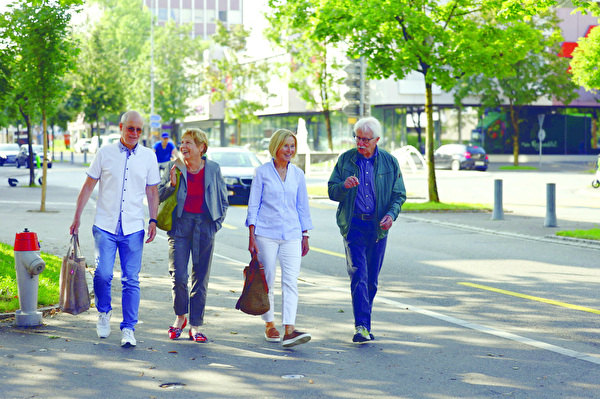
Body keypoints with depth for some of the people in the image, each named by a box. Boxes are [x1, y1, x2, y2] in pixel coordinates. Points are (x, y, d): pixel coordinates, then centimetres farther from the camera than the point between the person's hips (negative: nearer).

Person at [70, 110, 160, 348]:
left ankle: (128, 329, 4)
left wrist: (153, 220, 2)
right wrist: (77, 217, 6)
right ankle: (103, 312, 18)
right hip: (105, 225, -1)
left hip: (133, 228, 1)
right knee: (103, 273, -10)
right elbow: (88, 186, 8)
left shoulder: (148, 157, 7)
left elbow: (152, 192, 12)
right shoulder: (105, 153, 3)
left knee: (131, 280, -2)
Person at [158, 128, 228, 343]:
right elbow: (159, 196, 6)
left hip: (204, 226, 1)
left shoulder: (213, 169, 5)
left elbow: (223, 200, 14)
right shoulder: (174, 167, 3)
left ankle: (195, 326, 11)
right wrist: (171, 184, -13)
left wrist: (216, 223, 5)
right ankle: (180, 316, 17)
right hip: (180, 225, -1)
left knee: (201, 277, 3)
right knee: (178, 276, -8)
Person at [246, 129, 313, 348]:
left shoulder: (297, 174, 9)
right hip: (266, 233, -2)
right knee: (267, 281, 4)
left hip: (291, 234, 2)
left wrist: (305, 236, 12)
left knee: (291, 281, -10)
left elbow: (302, 206, 15)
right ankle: (269, 325, 20)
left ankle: (289, 330, -17)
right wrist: (251, 236, -5)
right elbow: (253, 205, 1)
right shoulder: (262, 172, 0)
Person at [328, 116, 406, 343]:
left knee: (372, 278, 8)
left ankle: (364, 325, 21)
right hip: (353, 225, -2)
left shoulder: (389, 162, 4)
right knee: (358, 275, -13)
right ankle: (362, 326, -16)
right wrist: (344, 186, -17)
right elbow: (332, 191, 5)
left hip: (378, 226, 2)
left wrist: (391, 214, -10)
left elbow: (399, 194, 9)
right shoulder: (345, 160, 3)